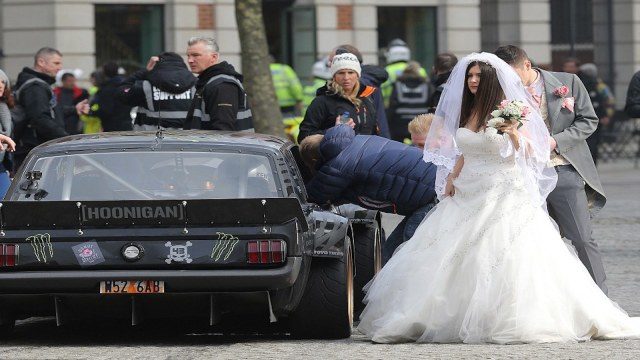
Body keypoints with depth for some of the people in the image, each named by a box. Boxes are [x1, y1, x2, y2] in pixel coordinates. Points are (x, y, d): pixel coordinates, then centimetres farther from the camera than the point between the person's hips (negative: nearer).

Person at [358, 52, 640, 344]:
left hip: (503, 193, -6)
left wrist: (515, 135, -27)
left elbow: (530, 154, -10)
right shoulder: (466, 111, 12)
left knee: (504, 259, -13)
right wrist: (452, 177, 9)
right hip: (468, 194, 6)